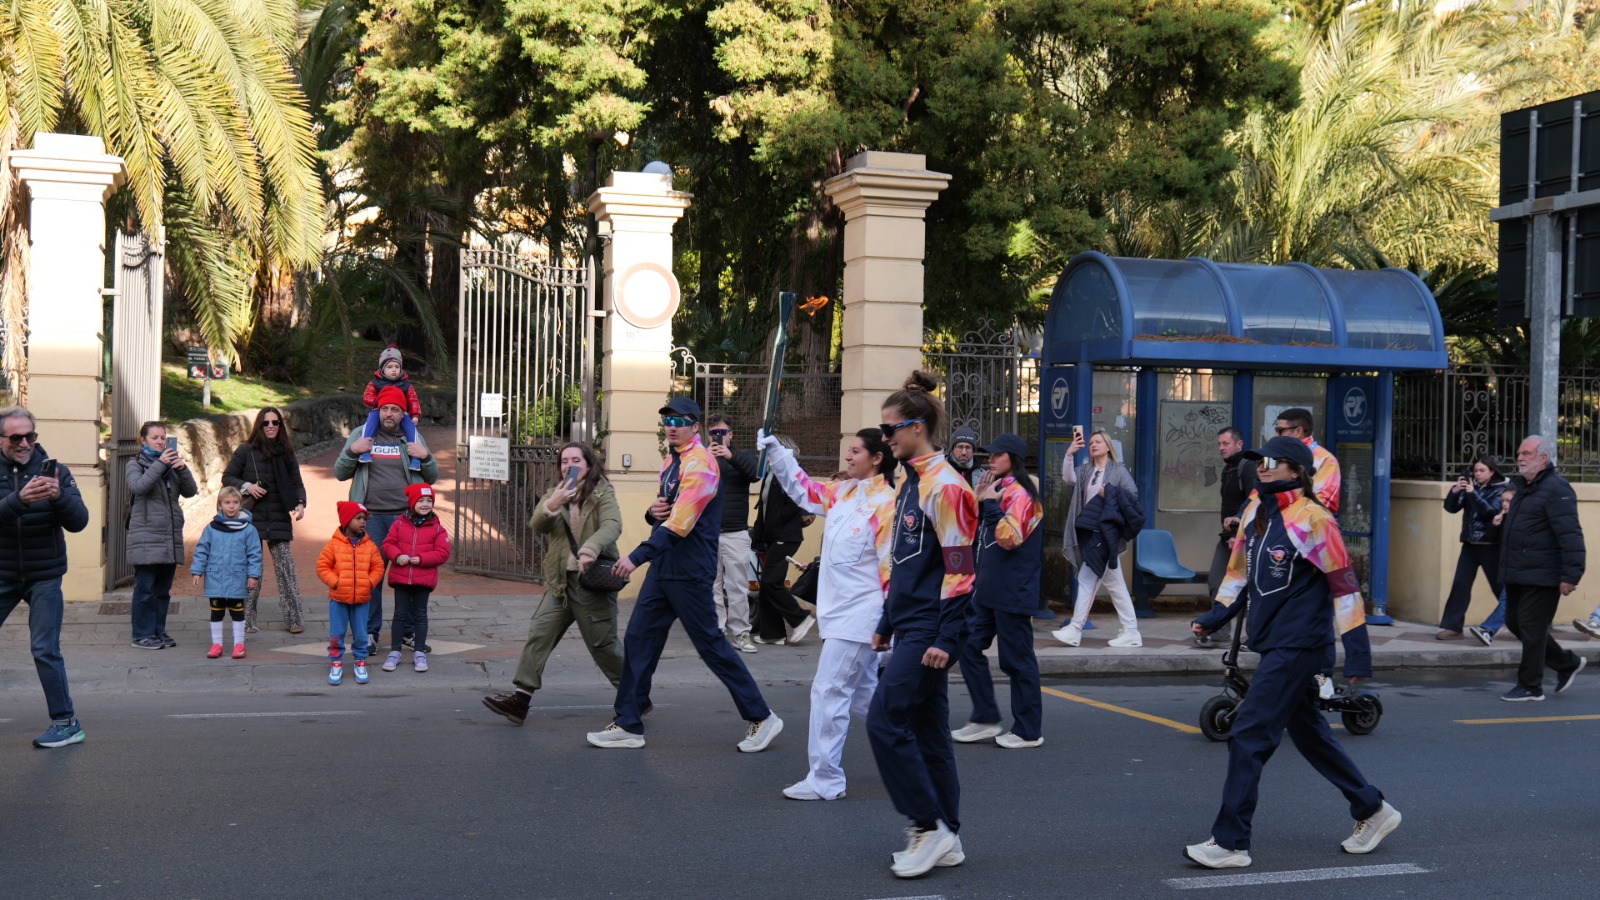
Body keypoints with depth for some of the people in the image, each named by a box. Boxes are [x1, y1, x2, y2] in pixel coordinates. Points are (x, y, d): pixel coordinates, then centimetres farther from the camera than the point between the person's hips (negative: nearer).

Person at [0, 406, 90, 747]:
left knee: (44, 650, -7)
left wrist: (59, 495, -31)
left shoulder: (55, 471, -4)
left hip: (44, 577, -2)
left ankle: (66, 722, 1)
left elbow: (79, 523, -12)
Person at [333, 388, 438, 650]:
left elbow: (432, 478, 15)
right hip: (371, 517, -1)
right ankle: (370, 632, 10)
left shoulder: (412, 439, 12)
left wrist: (425, 457, -3)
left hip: (406, 517, 1)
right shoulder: (362, 436, 10)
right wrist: (352, 452, -6)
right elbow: (340, 473, 11)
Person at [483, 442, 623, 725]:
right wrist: (551, 505, -22)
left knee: (603, 644, 0)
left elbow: (612, 526, -21)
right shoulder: (555, 494, 14)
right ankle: (520, 697, -4)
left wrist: (590, 550, -39)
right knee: (539, 634, -3)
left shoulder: (603, 493, -3)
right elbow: (537, 525, -1)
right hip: (560, 581, 6)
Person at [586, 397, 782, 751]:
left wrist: (638, 556, -32)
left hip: (689, 572, -9)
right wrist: (653, 513, -1)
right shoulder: (671, 461, 15)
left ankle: (761, 718, 9)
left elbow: (681, 521, -25)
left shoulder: (699, 463, -15)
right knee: (638, 640, 6)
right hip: (663, 568, 9)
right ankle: (628, 725, 12)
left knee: (710, 644, -3)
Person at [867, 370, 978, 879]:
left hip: (928, 633, -10)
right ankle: (945, 839, 19)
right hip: (909, 627, 10)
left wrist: (946, 639, -20)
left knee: (885, 721, -11)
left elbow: (959, 569, -18)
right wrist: (886, 624, 22)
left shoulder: (944, 485, -14)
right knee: (926, 729, 12)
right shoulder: (910, 483, 15)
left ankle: (930, 826, -1)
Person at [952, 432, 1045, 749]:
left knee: (1017, 660, -2)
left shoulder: (1019, 494, -13)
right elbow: (977, 533, 22)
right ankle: (985, 719, 16)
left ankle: (1029, 731, 9)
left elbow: (1009, 537, -26)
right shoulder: (997, 490, 15)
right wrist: (978, 502, 8)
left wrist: (989, 503, -19)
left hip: (1012, 592, -10)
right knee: (968, 647, 8)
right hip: (988, 590, 10)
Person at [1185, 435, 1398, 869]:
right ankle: (1373, 810, 35)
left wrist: (1357, 649, -16)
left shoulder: (1313, 519, -15)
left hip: (1299, 646, -9)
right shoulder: (1254, 511, 8)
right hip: (1274, 642, 9)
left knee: (1249, 736, -9)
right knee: (1308, 732, 19)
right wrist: (1215, 616, 11)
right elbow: (1240, 567, 19)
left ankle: (1230, 842, -2)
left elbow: (1343, 584, -15)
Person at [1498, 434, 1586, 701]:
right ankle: (1567, 663, 29)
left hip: (1541, 576, -10)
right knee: (1515, 623, 14)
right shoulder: (1525, 487, 16)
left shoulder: (1556, 488, -16)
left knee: (1531, 629, -4)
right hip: (1518, 576, 10)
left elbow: (1571, 535, -22)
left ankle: (1530, 686, 8)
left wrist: (1570, 575, -24)